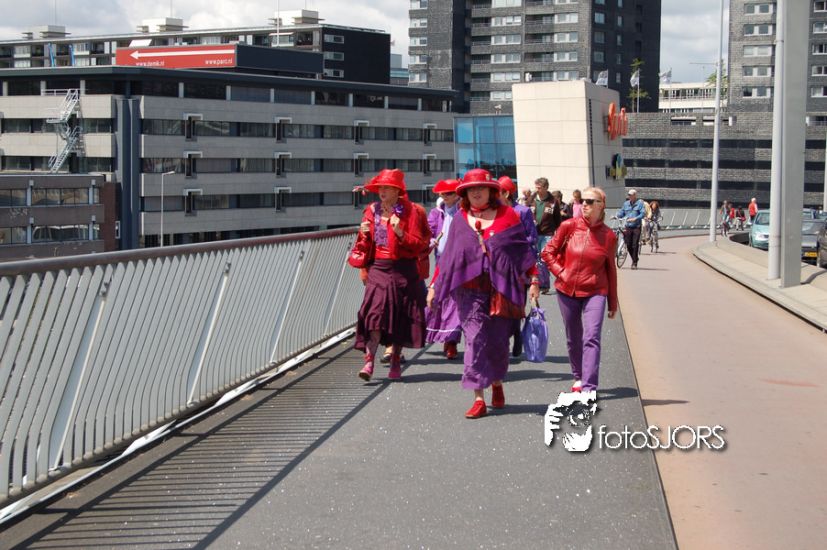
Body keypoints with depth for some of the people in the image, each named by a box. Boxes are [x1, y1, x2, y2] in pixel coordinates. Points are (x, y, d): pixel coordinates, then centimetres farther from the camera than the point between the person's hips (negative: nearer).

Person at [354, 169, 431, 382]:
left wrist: (400, 233, -20)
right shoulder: (372, 211, 9)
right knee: (375, 314, -12)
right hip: (378, 269, 2)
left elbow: (419, 244, -5)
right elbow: (365, 244, 20)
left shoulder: (411, 212, -2)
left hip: (404, 271, -2)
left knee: (401, 316, 4)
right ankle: (369, 360, -18)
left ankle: (396, 360, 18)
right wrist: (365, 234, -2)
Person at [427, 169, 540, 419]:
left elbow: (523, 248, 5)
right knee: (475, 340, -8)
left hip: (501, 289, 0)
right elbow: (447, 256, 12)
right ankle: (478, 398, -7)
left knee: (498, 342, 7)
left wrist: (534, 279, -1)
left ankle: (497, 385, 33)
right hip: (470, 289, 0)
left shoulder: (507, 215, 4)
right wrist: (434, 285, 9)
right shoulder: (460, 219, 9)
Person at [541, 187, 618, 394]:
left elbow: (611, 269, 6)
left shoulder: (608, 236, -2)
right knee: (573, 339, 14)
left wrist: (613, 302, 10)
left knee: (592, 338, -14)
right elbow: (548, 252, 6)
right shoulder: (569, 226, -3)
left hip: (595, 292, -2)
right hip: (567, 291, 2)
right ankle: (578, 377, 36)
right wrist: (559, 271, -8)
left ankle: (589, 388, -17)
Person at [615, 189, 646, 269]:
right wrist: (615, 216, -4)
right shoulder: (626, 203, 12)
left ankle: (634, 263, 3)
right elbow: (621, 213, 16)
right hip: (627, 227, 4)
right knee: (628, 245, 4)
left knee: (635, 245, -6)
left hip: (636, 227, -4)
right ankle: (634, 259, 26)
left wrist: (635, 218, -26)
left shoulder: (640, 203, -2)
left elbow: (643, 213, -12)